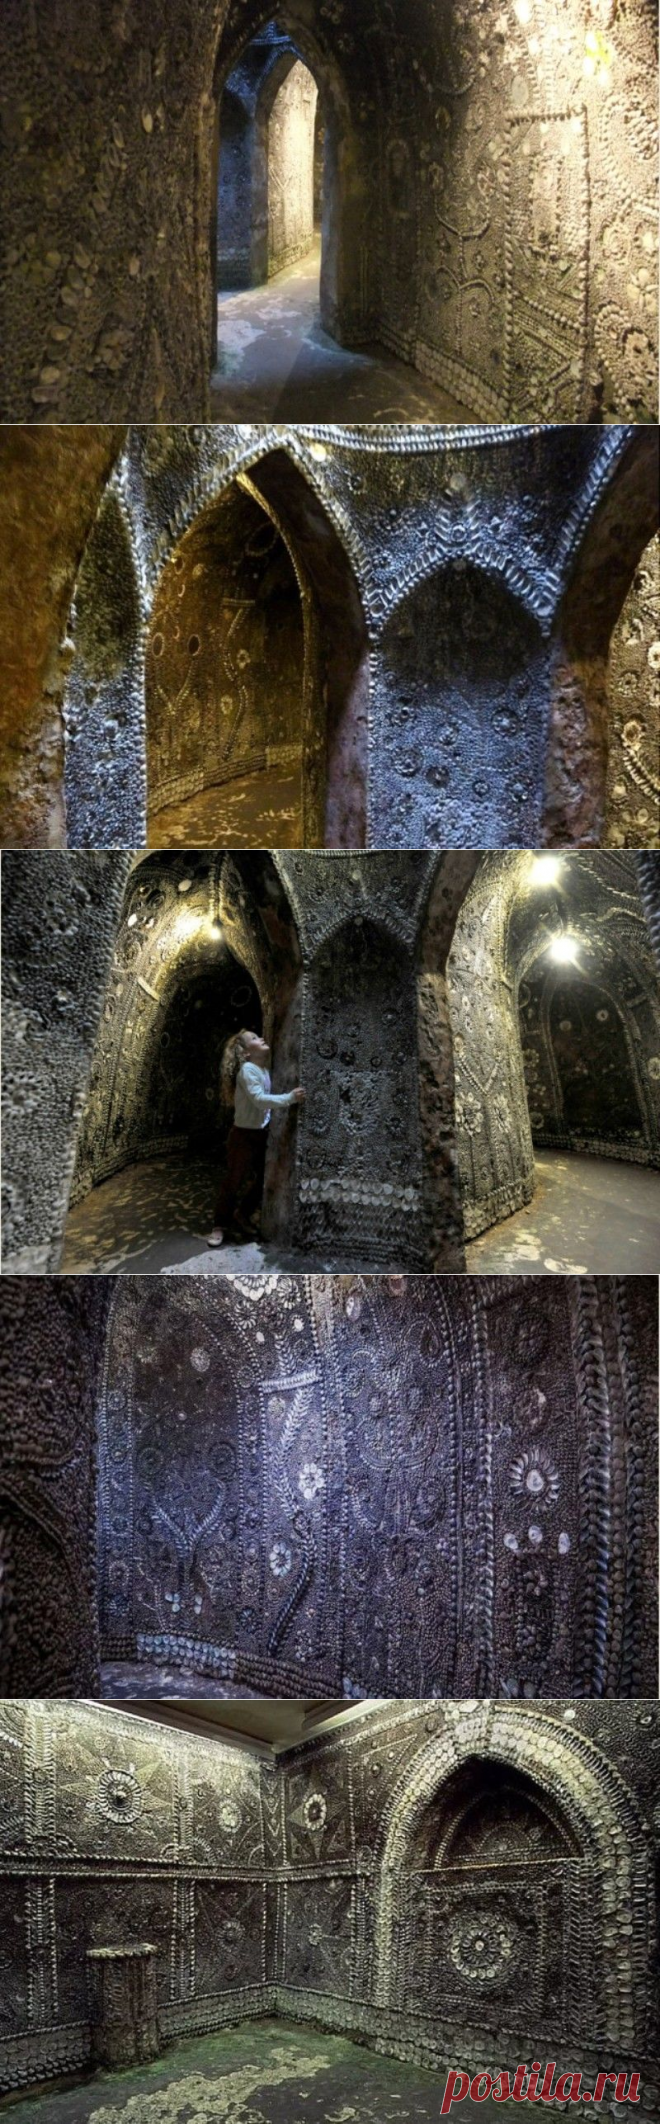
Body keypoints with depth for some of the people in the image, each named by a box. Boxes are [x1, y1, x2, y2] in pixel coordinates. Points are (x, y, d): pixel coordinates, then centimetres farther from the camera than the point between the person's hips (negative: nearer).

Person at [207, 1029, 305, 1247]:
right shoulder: (247, 1070, -19)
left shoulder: (265, 1070, 6)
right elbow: (259, 1100, -29)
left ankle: (241, 1216, 31)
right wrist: (290, 1098, -32)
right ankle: (219, 1226, 13)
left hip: (262, 1133, 8)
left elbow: (267, 1099, 5)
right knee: (233, 1181, 1)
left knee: (262, 1180, 12)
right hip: (243, 1134, -8)